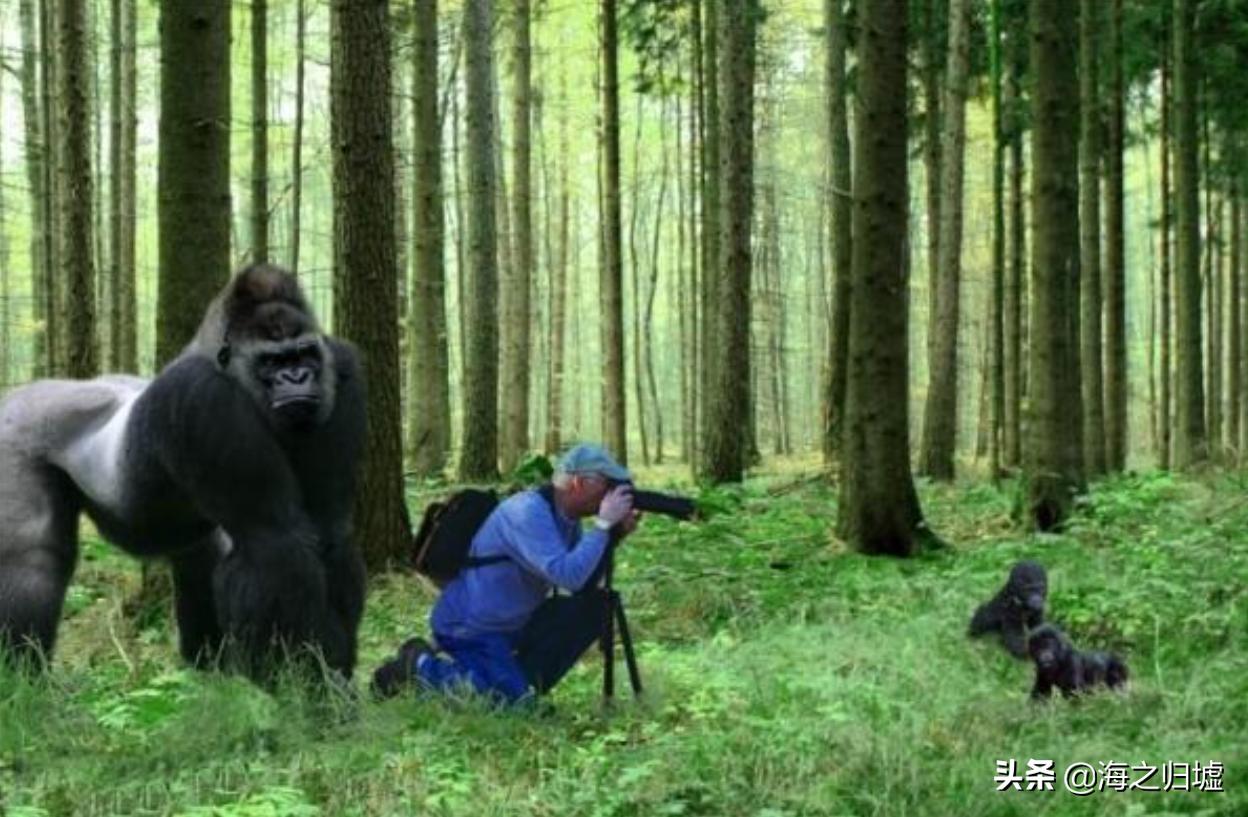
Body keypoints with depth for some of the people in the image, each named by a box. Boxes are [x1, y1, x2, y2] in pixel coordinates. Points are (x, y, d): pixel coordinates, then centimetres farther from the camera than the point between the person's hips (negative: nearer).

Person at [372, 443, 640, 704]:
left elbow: (584, 586, 6)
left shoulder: (567, 519, 3)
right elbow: (568, 577, -36)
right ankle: (422, 664, -3)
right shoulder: (528, 512, -25)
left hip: (512, 626, 10)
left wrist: (615, 534, -6)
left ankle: (528, 682, 8)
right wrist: (604, 525, -27)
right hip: (469, 632, -10)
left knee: (594, 606, 4)